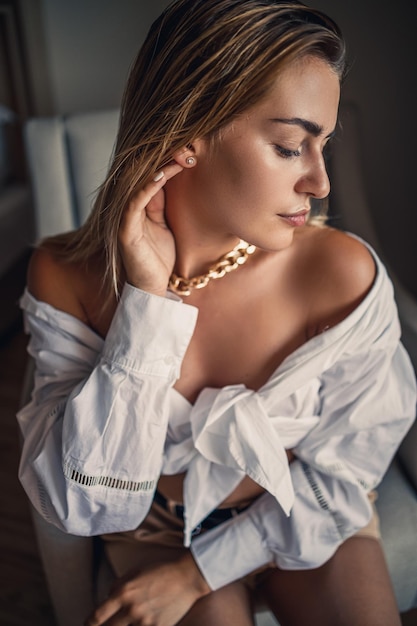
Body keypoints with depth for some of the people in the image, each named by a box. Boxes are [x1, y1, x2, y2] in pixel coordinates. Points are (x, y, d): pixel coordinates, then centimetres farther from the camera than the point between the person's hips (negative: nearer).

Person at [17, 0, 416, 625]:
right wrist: (149, 303, -31)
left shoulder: (343, 274, -24)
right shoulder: (67, 278, -20)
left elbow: (341, 472, -11)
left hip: (305, 521, 1)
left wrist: (195, 574, -12)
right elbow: (86, 506, -23)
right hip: (161, 526, 0)